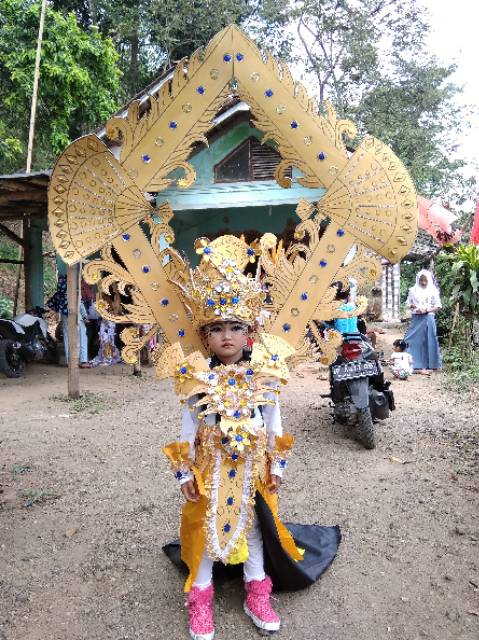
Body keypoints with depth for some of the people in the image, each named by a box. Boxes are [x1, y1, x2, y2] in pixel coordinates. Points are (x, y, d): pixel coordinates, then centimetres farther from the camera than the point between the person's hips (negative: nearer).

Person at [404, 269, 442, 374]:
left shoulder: (433, 291, 2)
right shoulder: (413, 290, 7)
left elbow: (438, 307, 2)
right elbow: (408, 303, 11)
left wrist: (427, 309, -13)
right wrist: (413, 307, -10)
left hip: (428, 319, -1)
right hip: (416, 319, 1)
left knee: (427, 341, 0)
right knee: (414, 341, 0)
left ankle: (425, 366, 6)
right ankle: (411, 364, 7)